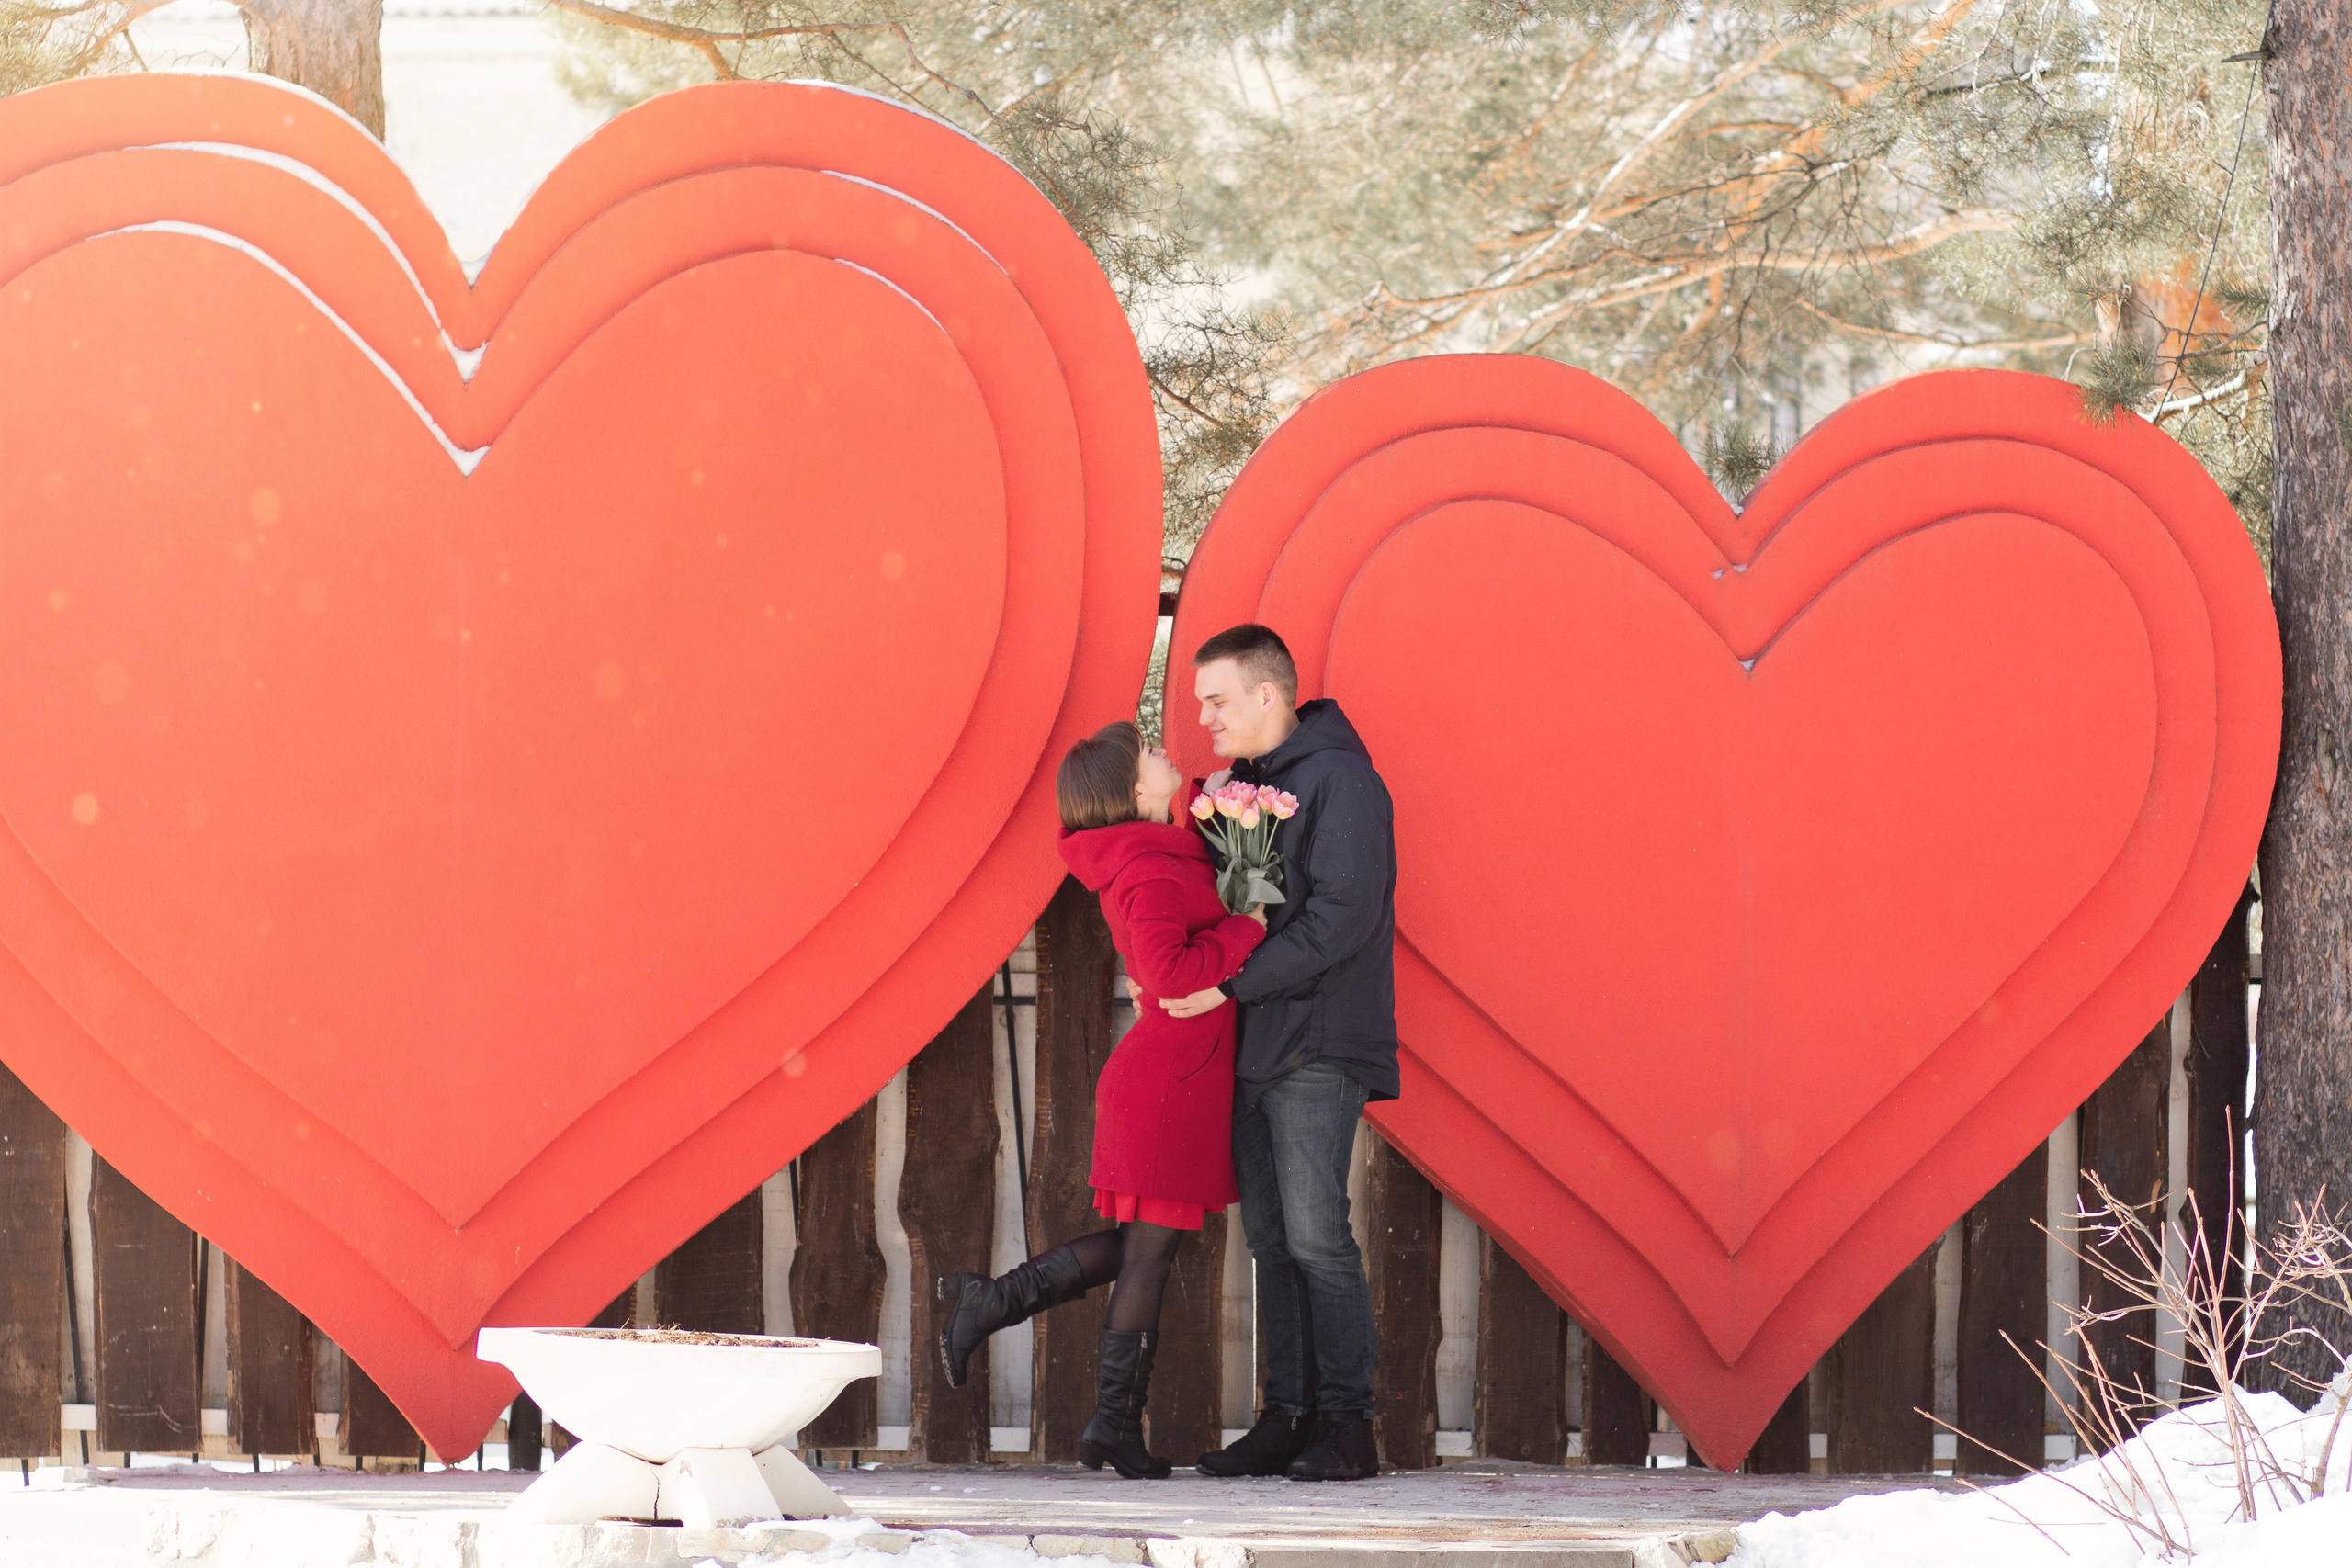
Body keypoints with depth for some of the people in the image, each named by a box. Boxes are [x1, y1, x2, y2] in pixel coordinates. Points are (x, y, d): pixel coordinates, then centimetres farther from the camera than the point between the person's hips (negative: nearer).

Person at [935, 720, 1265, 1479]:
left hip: (1162, 1077, 9)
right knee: (1150, 1246, -2)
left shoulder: (1165, 854, 10)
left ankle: (986, 1303, 16)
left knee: (1140, 1243, 14)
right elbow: (1170, 972, -29)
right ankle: (1116, 1423, 5)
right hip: (1168, 1082, -9)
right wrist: (1250, 928, -18)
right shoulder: (1153, 874, -19)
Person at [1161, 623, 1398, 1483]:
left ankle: (1346, 1424, -7)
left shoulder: (1338, 779, -10)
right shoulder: (1242, 784, 16)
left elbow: (1342, 916, -18)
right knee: (1272, 1240, 7)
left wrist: (1231, 985, -18)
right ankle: (1287, 1419, 9)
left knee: (1315, 1235, -11)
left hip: (1317, 1048, -8)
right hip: (1252, 1050, 8)